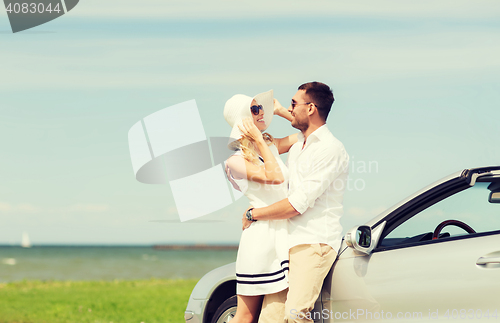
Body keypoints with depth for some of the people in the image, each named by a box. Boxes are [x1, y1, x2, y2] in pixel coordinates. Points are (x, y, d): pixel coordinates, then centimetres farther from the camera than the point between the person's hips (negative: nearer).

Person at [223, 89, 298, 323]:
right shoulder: (236, 161, -7)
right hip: (261, 236, -7)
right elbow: (274, 177, -20)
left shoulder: (271, 146, 14)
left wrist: (280, 110, 11)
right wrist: (258, 140, -14)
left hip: (285, 233, 7)